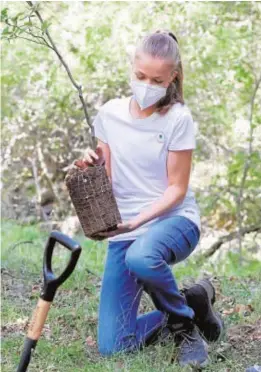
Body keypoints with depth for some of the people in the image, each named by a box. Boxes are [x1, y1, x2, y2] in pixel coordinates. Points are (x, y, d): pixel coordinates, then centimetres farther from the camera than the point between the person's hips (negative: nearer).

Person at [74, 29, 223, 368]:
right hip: (123, 230, 4)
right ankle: (192, 303, 23)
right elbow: (105, 181, 7)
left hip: (173, 219, -4)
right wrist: (92, 166, -16)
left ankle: (184, 321, -11)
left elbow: (176, 189, -9)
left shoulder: (178, 118, -10)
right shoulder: (110, 113, 1)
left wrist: (137, 221, -23)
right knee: (112, 347, -3)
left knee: (141, 257, -43)